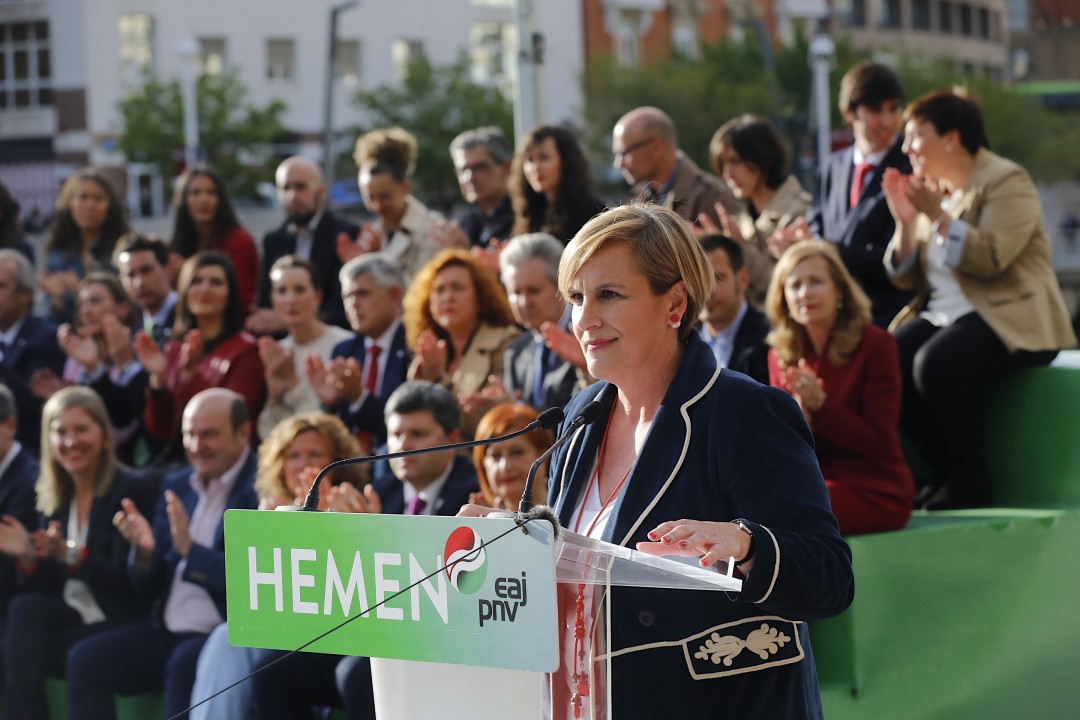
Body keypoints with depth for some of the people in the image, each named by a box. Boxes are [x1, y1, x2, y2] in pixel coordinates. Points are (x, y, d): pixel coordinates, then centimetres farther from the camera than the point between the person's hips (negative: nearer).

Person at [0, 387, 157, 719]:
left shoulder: (135, 490, -6)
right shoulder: (53, 498, 12)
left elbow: (128, 581, -14)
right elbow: (49, 588, 10)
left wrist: (70, 555, -28)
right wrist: (29, 556, -11)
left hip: (119, 625, -5)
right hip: (70, 616, 5)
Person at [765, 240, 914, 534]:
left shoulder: (876, 345, -7)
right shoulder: (781, 355, 8)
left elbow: (880, 446, -11)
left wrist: (821, 404, -21)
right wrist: (800, 418, -16)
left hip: (874, 493, -5)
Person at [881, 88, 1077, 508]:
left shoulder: (1007, 182, -6)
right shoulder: (932, 189, 16)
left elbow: (991, 259, -22)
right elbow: (906, 277, 13)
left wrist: (938, 215, -22)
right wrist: (905, 221, -2)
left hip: (1006, 319, -7)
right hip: (942, 313, 8)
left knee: (936, 364, -34)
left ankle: (970, 485, -19)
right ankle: (944, 474, -8)